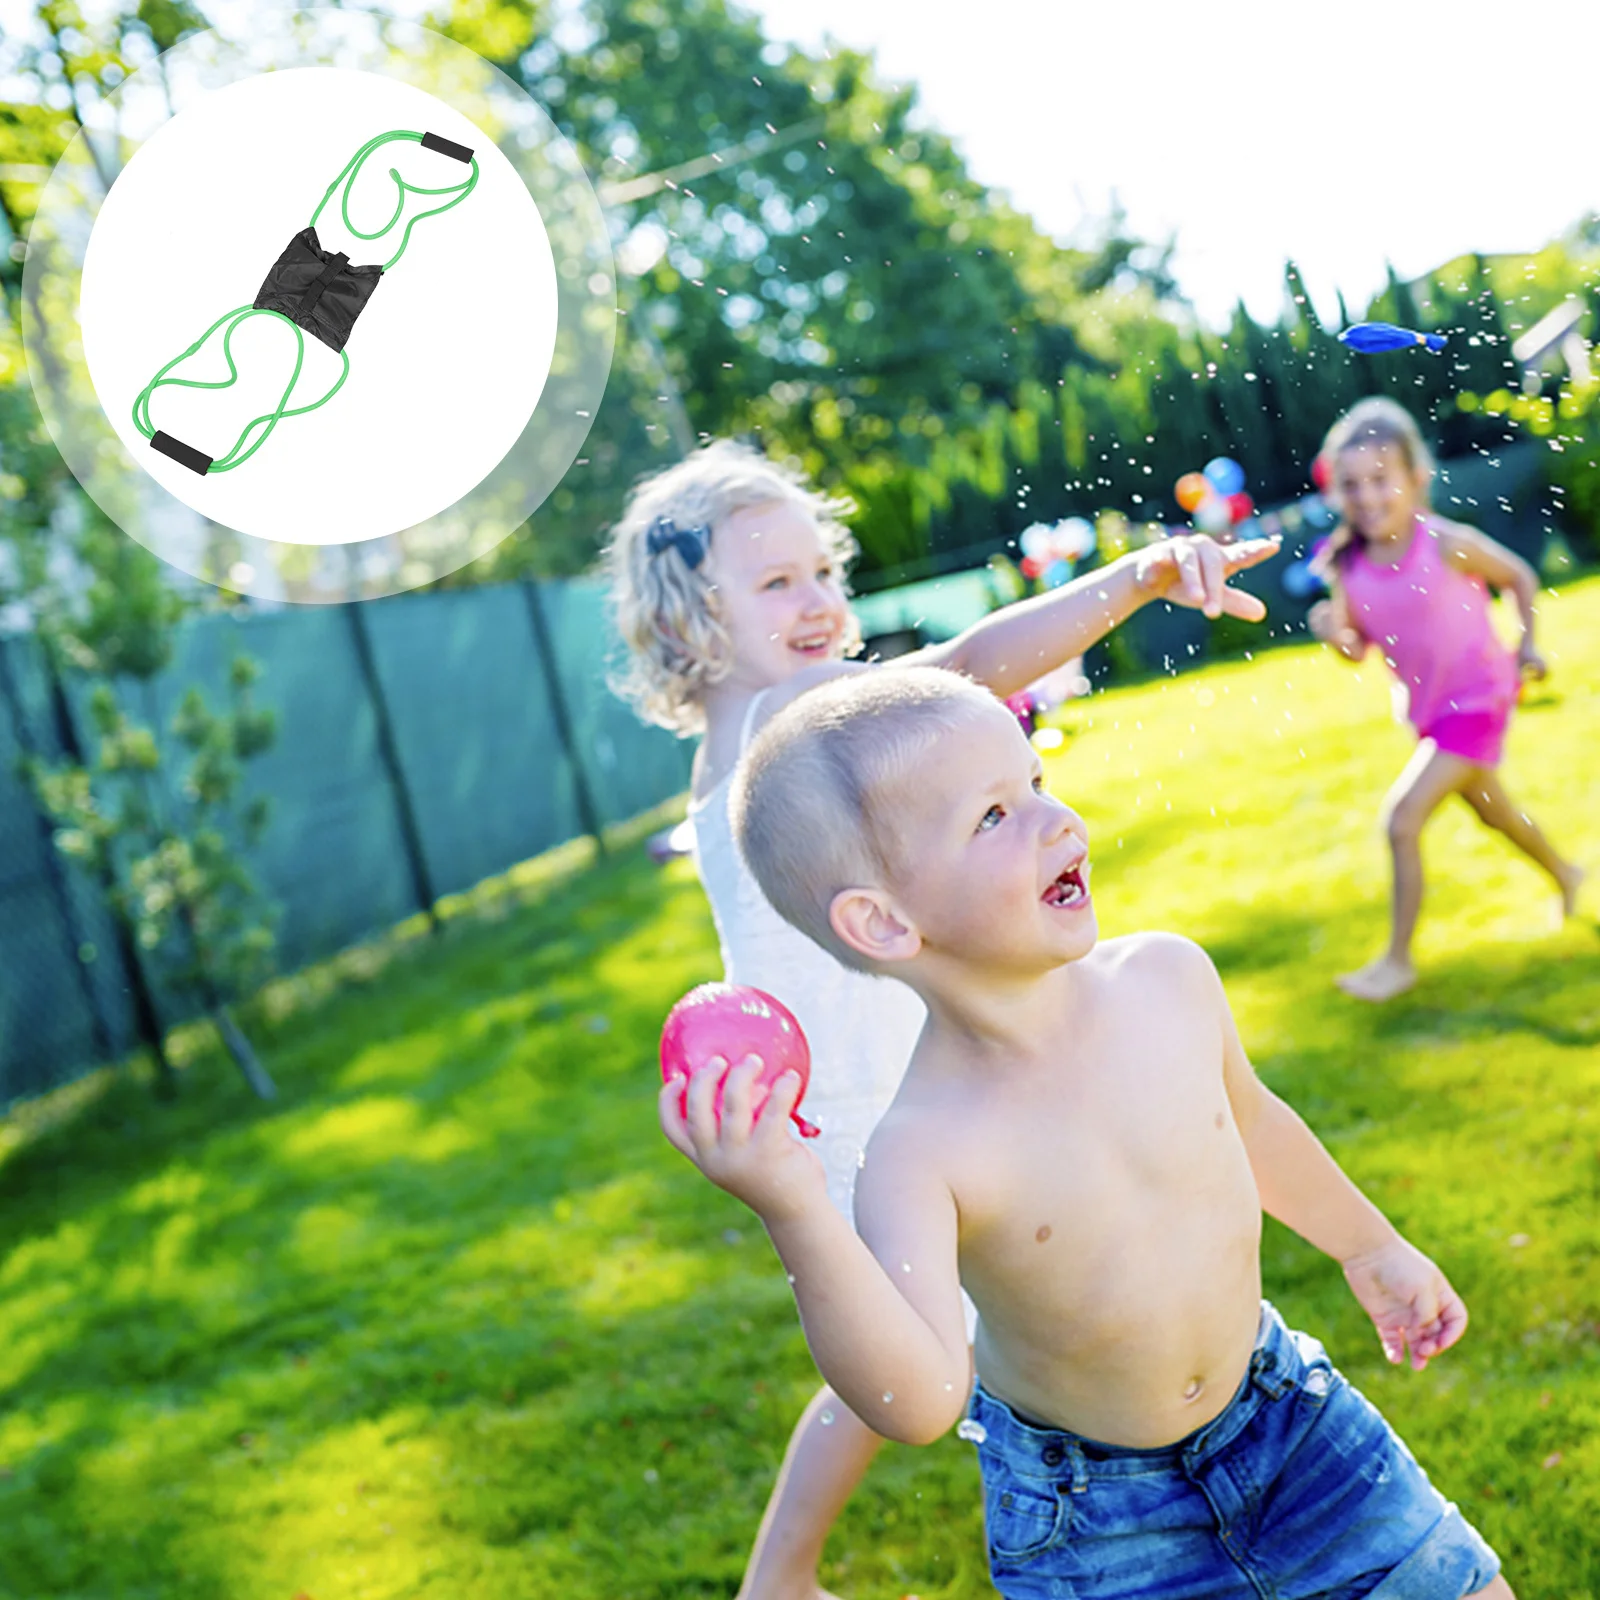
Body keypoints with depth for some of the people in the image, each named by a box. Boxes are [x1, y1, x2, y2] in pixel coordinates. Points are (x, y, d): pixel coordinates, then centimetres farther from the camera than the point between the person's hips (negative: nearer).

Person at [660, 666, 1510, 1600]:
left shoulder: (1170, 978, -16)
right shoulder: (920, 1155, -30)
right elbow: (920, 1404, -41)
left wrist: (1369, 1245, 20)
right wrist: (798, 1216, -53)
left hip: (1277, 1410, 4)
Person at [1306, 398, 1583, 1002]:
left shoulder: (1446, 545, -25)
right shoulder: (1349, 568, -13)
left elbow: (1519, 576, -7)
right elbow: (1359, 648, -1)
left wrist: (1527, 645, -3)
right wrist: (1334, 634, -21)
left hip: (1476, 701, -6)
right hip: (1429, 707, 6)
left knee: (1401, 820, -15)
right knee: (1490, 808, 27)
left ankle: (1398, 960, -2)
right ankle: (1565, 875, 57)